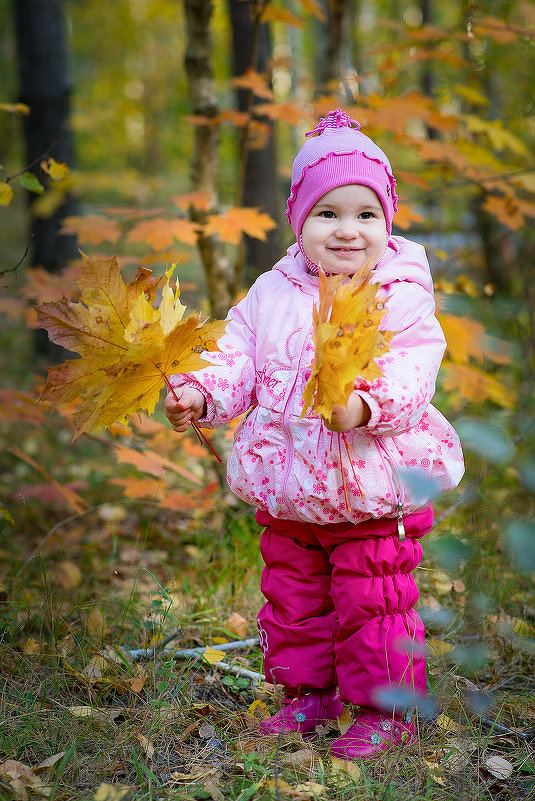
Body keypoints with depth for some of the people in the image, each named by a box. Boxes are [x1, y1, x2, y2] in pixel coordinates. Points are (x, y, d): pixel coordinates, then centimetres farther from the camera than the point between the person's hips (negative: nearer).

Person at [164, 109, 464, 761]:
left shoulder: (402, 299, -11)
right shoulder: (271, 294, 4)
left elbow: (409, 377, -21)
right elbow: (239, 361, 5)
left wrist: (365, 406, -40)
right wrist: (200, 394, -14)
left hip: (374, 488, -5)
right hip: (288, 490, 5)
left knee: (371, 602, 4)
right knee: (291, 597, 18)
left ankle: (387, 708, 24)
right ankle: (307, 692, 38)